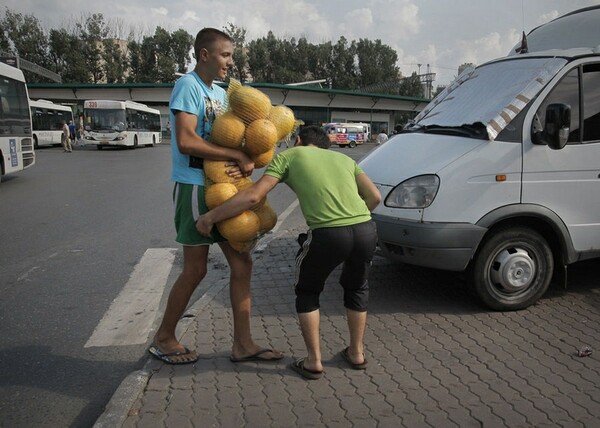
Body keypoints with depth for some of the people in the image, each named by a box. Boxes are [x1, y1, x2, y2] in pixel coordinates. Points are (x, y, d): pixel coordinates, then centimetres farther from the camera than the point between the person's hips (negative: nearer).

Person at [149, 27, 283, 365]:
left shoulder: (221, 93, 16)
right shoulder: (188, 85, -10)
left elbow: (231, 139, 15)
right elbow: (185, 142, -23)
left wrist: (248, 162, -8)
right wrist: (239, 156, -19)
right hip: (195, 187, -8)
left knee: (242, 263, 6)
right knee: (196, 270, 0)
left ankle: (243, 344, 15)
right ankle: (164, 338, 20)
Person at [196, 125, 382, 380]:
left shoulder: (288, 156, 15)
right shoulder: (343, 158, 27)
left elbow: (253, 196, 3)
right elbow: (374, 196, 16)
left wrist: (210, 217, 11)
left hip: (328, 235, -4)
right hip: (367, 230, 5)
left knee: (307, 292, 23)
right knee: (356, 288, 31)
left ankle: (313, 361, 25)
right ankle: (356, 353, 40)